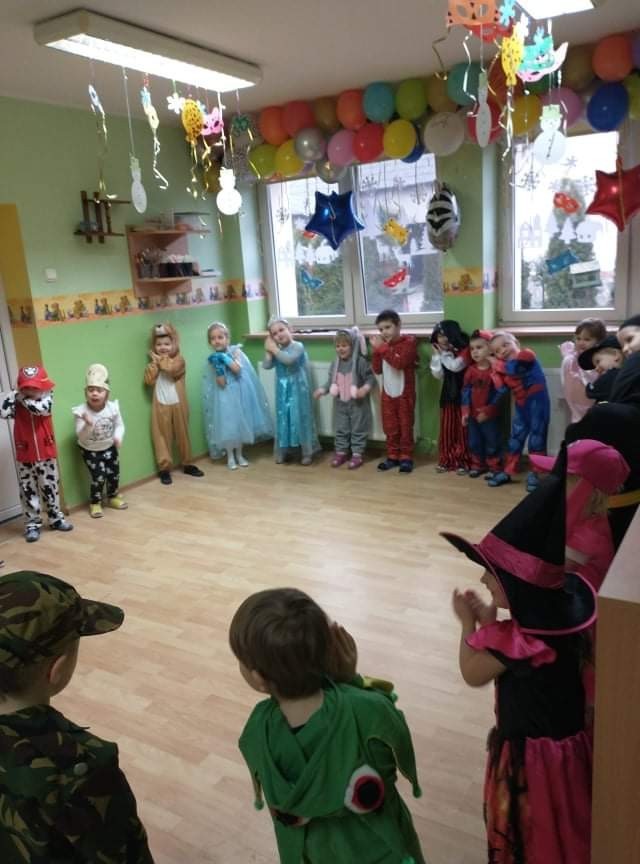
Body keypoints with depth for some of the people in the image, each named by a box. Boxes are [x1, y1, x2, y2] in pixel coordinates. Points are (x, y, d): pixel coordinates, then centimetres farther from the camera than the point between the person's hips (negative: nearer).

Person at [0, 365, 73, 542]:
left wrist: (24, 399, -18)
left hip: (46, 454, 0)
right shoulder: (15, 402, -5)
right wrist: (14, 395, -17)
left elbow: (42, 408, -27)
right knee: (28, 491, 8)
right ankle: (32, 524, 19)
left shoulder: (46, 397, -6)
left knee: (50, 488, 13)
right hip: (25, 457, 0)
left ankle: (56, 519, 28)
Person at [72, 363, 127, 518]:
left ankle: (113, 497, 37)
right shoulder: (81, 412, -27)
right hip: (90, 450, -3)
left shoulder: (112, 407, -20)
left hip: (109, 447, 3)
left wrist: (118, 437, -25)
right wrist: (88, 425, -45)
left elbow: (119, 425, -6)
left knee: (114, 473, 10)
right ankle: (95, 503, 16)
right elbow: (81, 437, -27)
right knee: (98, 476, -8)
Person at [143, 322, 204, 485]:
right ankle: (164, 468, 10)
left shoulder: (179, 359, -3)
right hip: (161, 406, 2)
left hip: (178, 405, -1)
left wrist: (161, 360, -12)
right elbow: (149, 381, -6)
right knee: (162, 436, 4)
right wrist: (155, 363, -9)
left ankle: (187, 464, 24)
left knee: (182, 435, 10)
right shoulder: (153, 363, 7)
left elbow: (172, 369, -25)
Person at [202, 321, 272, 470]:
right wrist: (218, 365, -19)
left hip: (238, 393, 0)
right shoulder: (212, 359, -2)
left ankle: (239, 454, 24)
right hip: (224, 396, 0)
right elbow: (221, 383, -7)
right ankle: (230, 457, 15)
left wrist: (225, 358, -18)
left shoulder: (235, 350, -4)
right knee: (226, 424, -1)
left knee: (240, 422, 9)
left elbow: (237, 369, -18)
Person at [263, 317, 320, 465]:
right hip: (283, 392, 6)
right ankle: (283, 452, 22)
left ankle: (307, 453, 10)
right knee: (283, 419, 11)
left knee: (300, 418, 0)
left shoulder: (298, 346, -12)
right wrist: (268, 350, -8)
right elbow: (267, 365, -3)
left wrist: (274, 349, -18)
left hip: (297, 390, -6)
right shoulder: (277, 351, 7)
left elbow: (289, 359, -30)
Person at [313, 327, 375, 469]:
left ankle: (358, 453, 14)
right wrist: (322, 390, -4)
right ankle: (341, 452, 25)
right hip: (340, 404, 5)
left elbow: (371, 378, -14)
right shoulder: (335, 364, 3)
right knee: (341, 429, 13)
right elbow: (330, 381, 10)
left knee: (358, 429, 5)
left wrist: (365, 389, -31)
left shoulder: (361, 362, -15)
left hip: (357, 403, -5)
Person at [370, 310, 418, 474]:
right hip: (387, 394, 5)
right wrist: (376, 351, -9)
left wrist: (383, 348, -25)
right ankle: (393, 456, 22)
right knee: (390, 428, 11)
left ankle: (406, 457, 14)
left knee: (406, 427, 5)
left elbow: (399, 362, -27)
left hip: (404, 394, -5)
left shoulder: (408, 342, -12)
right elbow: (377, 369, 3)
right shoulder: (383, 344, 6)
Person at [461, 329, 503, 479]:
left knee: (492, 443, 6)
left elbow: (498, 394, -13)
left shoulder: (495, 370, -12)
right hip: (472, 415, 5)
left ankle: (495, 467, 17)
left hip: (490, 415, -5)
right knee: (474, 442, 14)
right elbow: (465, 391, 2)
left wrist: (487, 411, -16)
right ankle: (478, 465, 28)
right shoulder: (470, 370, 1)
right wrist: (465, 411, -5)